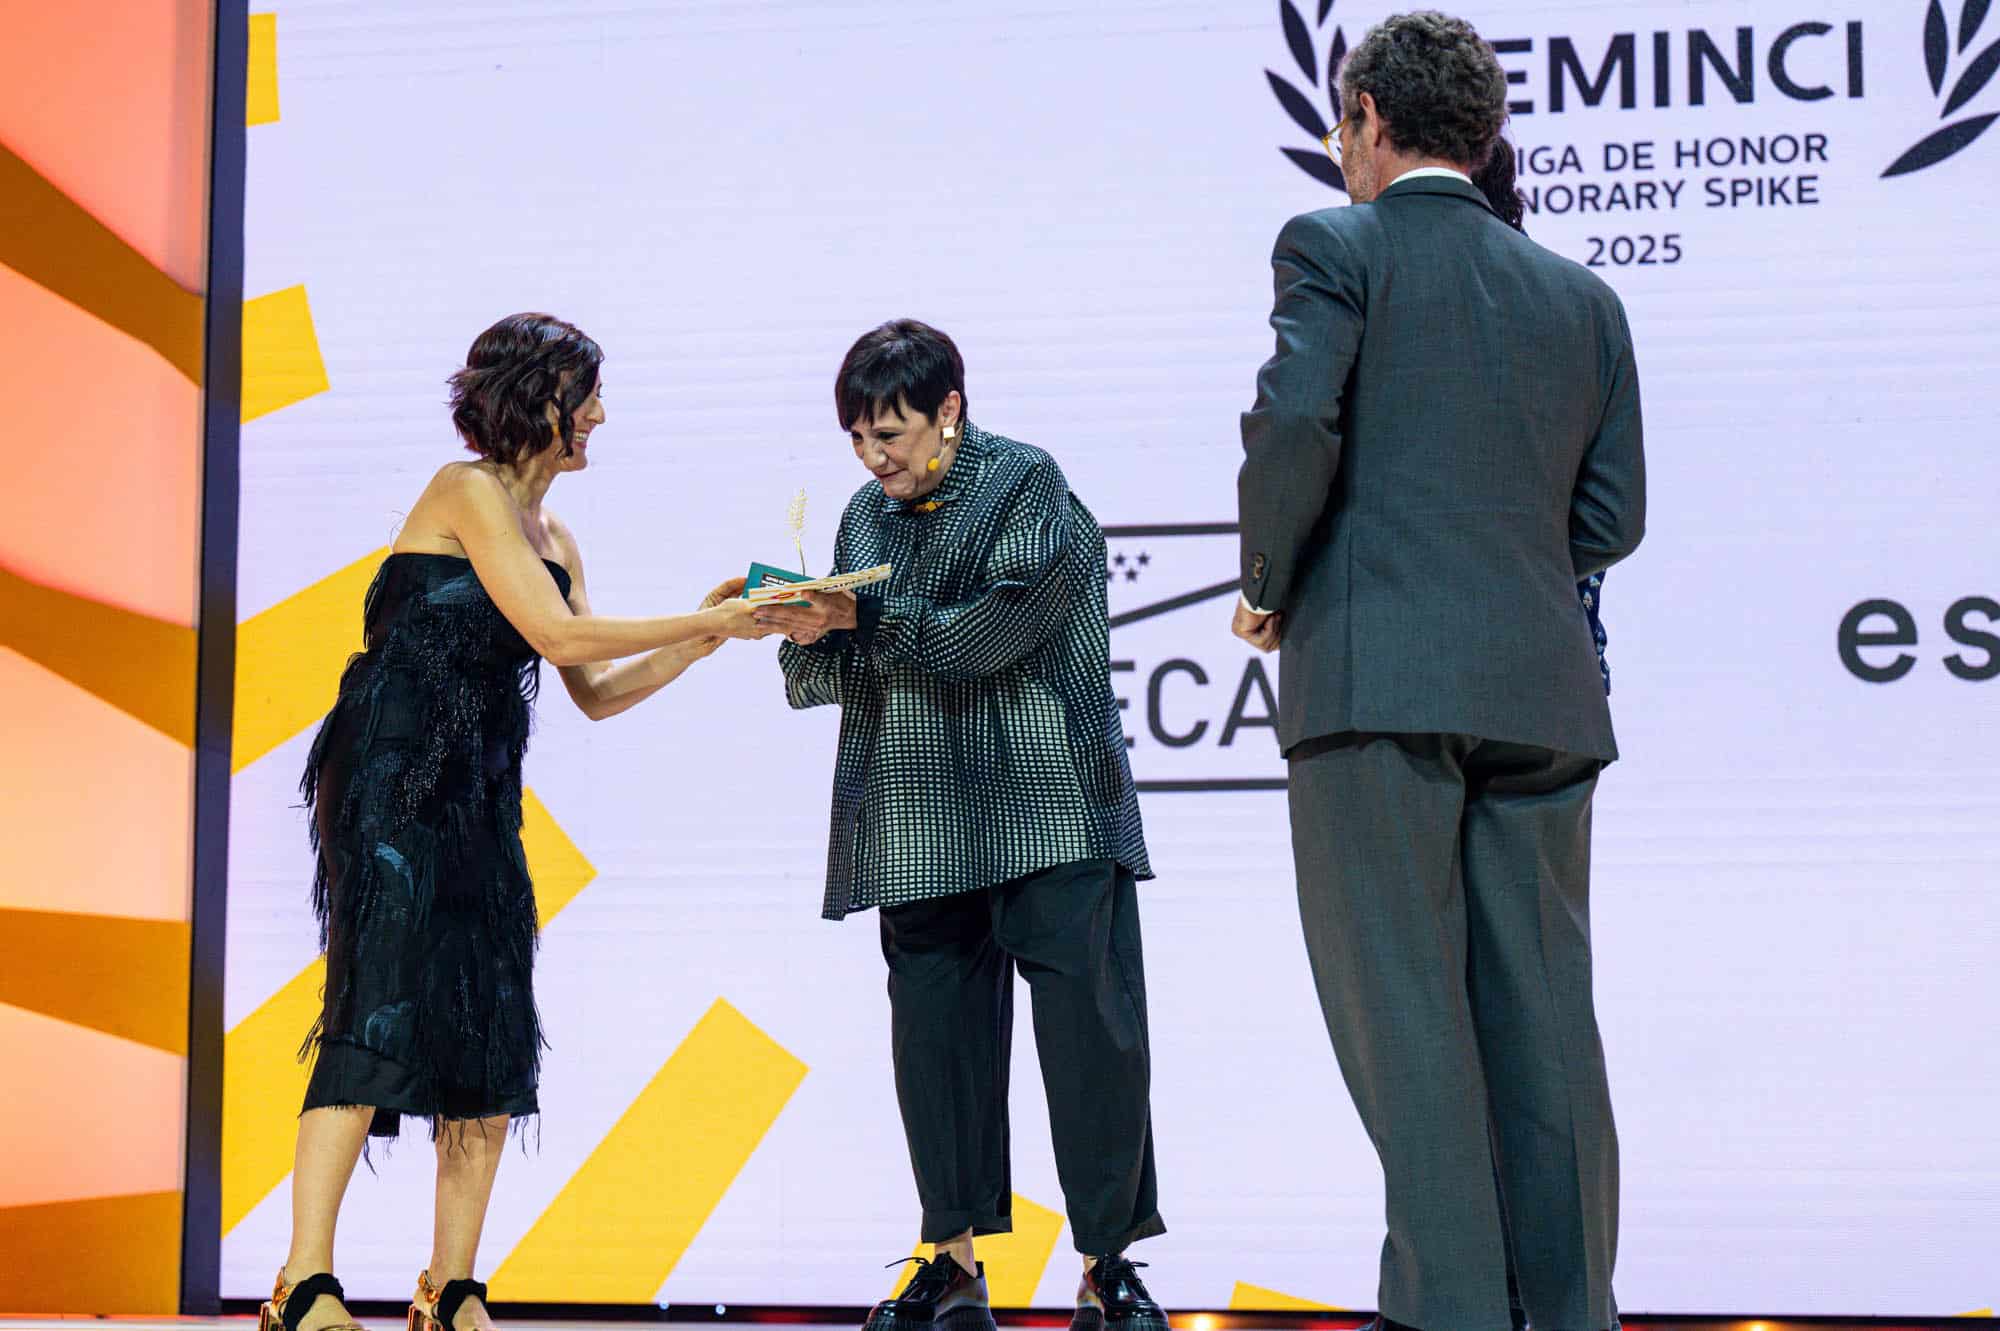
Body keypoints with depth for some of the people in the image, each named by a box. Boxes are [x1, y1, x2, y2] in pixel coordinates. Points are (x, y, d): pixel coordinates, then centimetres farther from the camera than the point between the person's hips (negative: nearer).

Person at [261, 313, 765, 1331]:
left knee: (494, 1035, 1)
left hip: (478, 799, 8)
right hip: (392, 780, -8)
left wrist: (706, 635, 7)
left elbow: (596, 694, 16)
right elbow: (560, 637, -16)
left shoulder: (553, 539, 17)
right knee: (379, 1008, -17)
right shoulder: (467, 493, -8)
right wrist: (706, 621, -9)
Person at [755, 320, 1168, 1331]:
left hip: (1045, 810, -5)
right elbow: (835, 676, 14)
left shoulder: (1027, 485, -2)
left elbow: (992, 631, -13)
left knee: (1087, 1024, -6)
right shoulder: (867, 515, 16)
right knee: (935, 1030, 3)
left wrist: (859, 619, -14)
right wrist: (806, 637, -8)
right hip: (922, 826, 5)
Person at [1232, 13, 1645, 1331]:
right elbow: (1610, 517, 13)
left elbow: (1293, 426, -12)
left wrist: (1268, 583, 3)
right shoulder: (1583, 296, 17)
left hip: (1378, 677, -5)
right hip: (1542, 693, 5)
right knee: (1542, 1012, 7)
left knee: (1404, 1006, -3)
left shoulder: (1336, 246, 2)